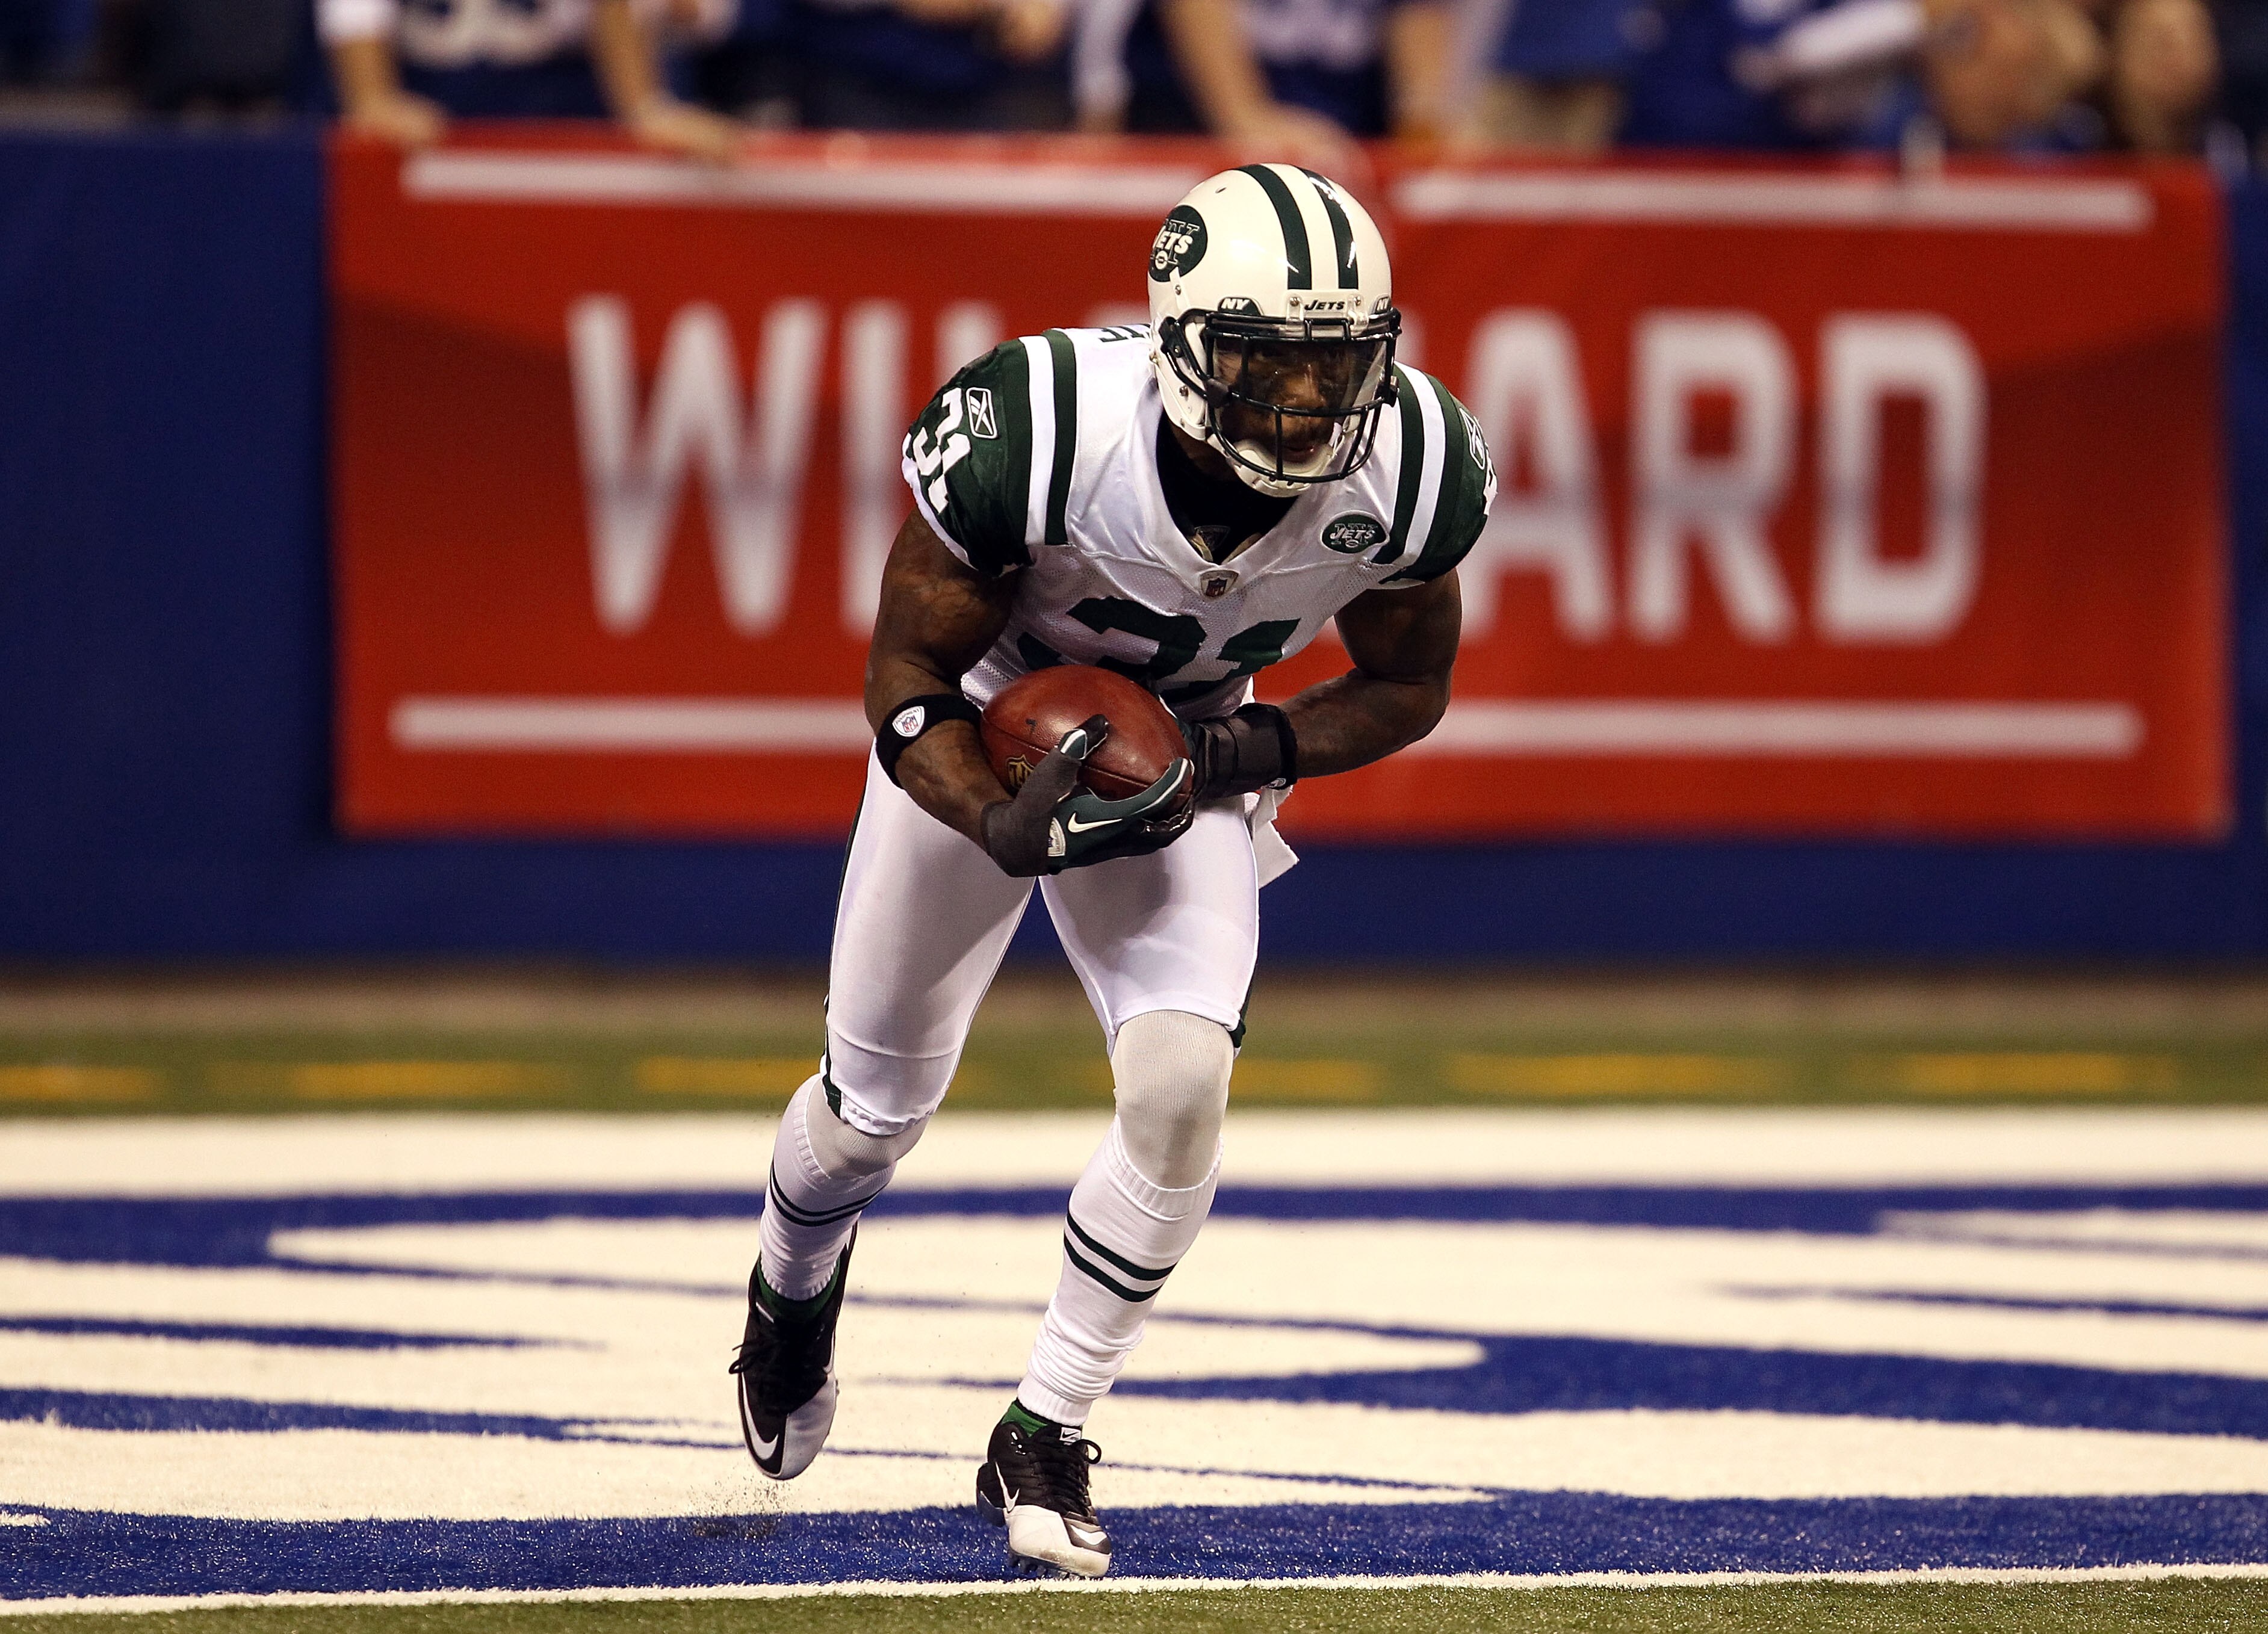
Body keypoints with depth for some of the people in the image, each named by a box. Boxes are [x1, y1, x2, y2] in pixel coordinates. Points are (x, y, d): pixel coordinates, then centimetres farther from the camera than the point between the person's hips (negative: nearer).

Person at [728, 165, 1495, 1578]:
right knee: (879, 1105, 14)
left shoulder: (1408, 473, -27)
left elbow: (1407, 686, -6)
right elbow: (909, 678, -22)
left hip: (1183, 761, 1)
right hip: (979, 743, -1)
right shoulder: (1038, 433, -37)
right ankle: (794, 1288, 52)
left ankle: (1046, 1438, -2)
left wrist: (1258, 750, -25)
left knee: (1183, 1082, -21)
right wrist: (1005, 828, -40)